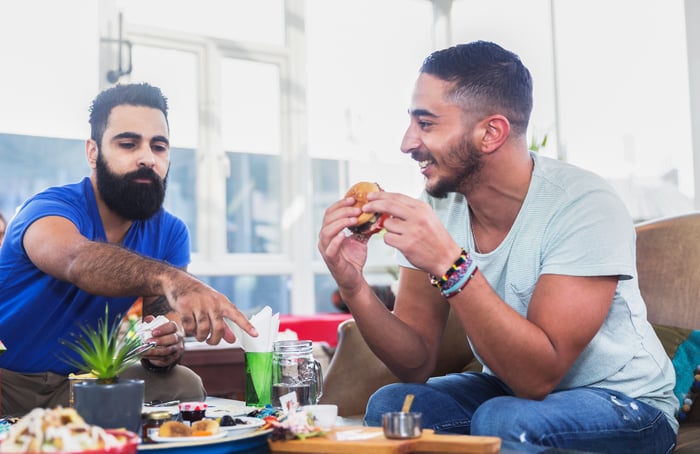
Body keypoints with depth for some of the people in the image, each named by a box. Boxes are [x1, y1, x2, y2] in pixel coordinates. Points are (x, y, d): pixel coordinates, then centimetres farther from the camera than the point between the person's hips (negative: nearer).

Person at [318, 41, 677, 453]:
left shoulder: (584, 206, -24)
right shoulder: (435, 211, -7)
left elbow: (538, 377, -29)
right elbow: (417, 366, -8)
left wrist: (450, 264, -38)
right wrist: (355, 287, -25)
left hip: (627, 403, -4)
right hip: (513, 392, 5)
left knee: (503, 420, -32)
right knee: (389, 406, -20)